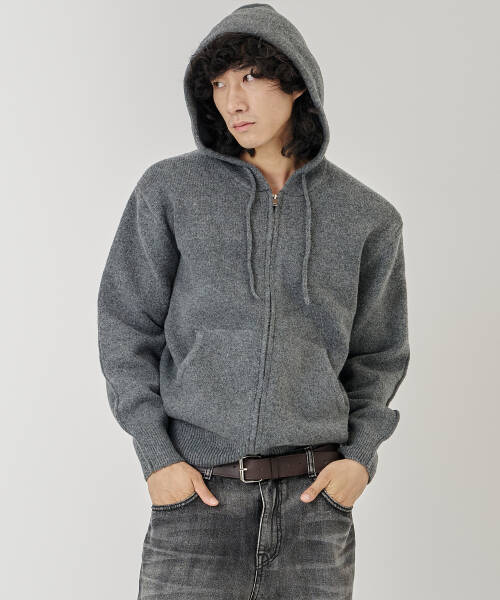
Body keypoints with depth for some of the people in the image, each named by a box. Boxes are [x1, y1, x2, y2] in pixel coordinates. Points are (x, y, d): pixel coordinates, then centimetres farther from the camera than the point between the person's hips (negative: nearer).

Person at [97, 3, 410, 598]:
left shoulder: (367, 217, 4)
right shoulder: (169, 189, -1)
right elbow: (127, 326, 2)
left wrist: (362, 457, -2)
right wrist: (156, 457, -7)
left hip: (313, 497, 2)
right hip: (199, 496, -1)